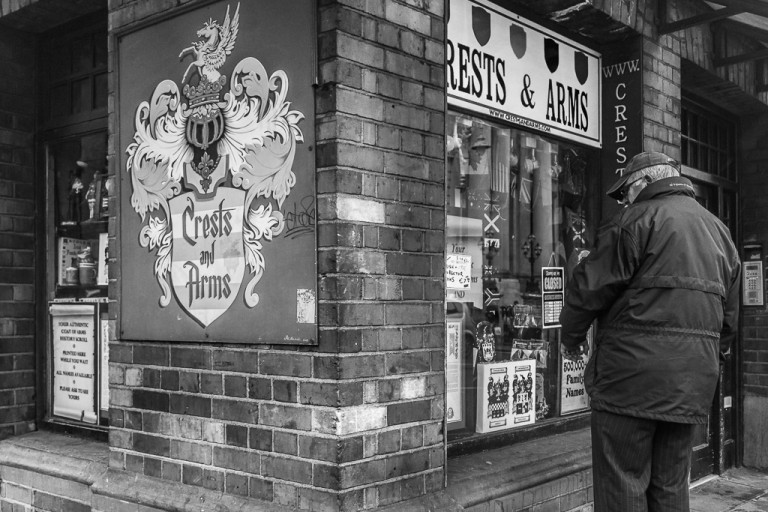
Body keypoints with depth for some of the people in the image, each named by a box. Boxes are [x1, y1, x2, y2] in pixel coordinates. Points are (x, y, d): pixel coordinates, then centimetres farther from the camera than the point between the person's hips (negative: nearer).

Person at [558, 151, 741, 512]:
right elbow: (730, 312, 20)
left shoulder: (638, 219, -7)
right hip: (694, 380, 8)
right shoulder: (719, 230, 19)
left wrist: (571, 338, 5)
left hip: (634, 371, -8)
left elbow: (592, 286, -9)